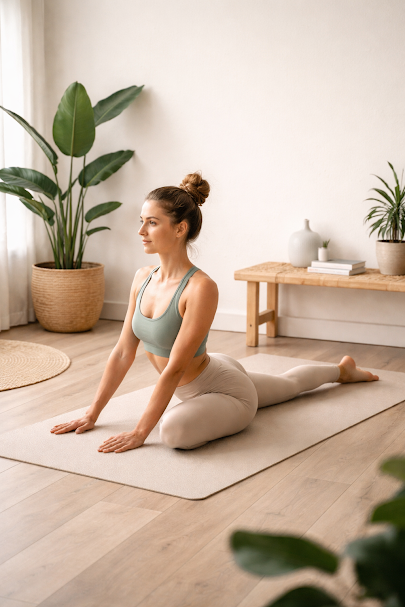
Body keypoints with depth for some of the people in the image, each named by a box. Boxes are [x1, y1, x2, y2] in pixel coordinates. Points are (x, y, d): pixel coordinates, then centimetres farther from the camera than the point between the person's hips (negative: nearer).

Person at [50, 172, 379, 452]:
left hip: (226, 390, -8)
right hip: (206, 377, 8)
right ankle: (341, 369, 61)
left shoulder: (201, 288, -33)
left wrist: (140, 433, -31)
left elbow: (175, 367, -33)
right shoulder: (143, 278, -10)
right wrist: (91, 414, -7)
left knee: (176, 428, -38)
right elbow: (123, 352, -7)